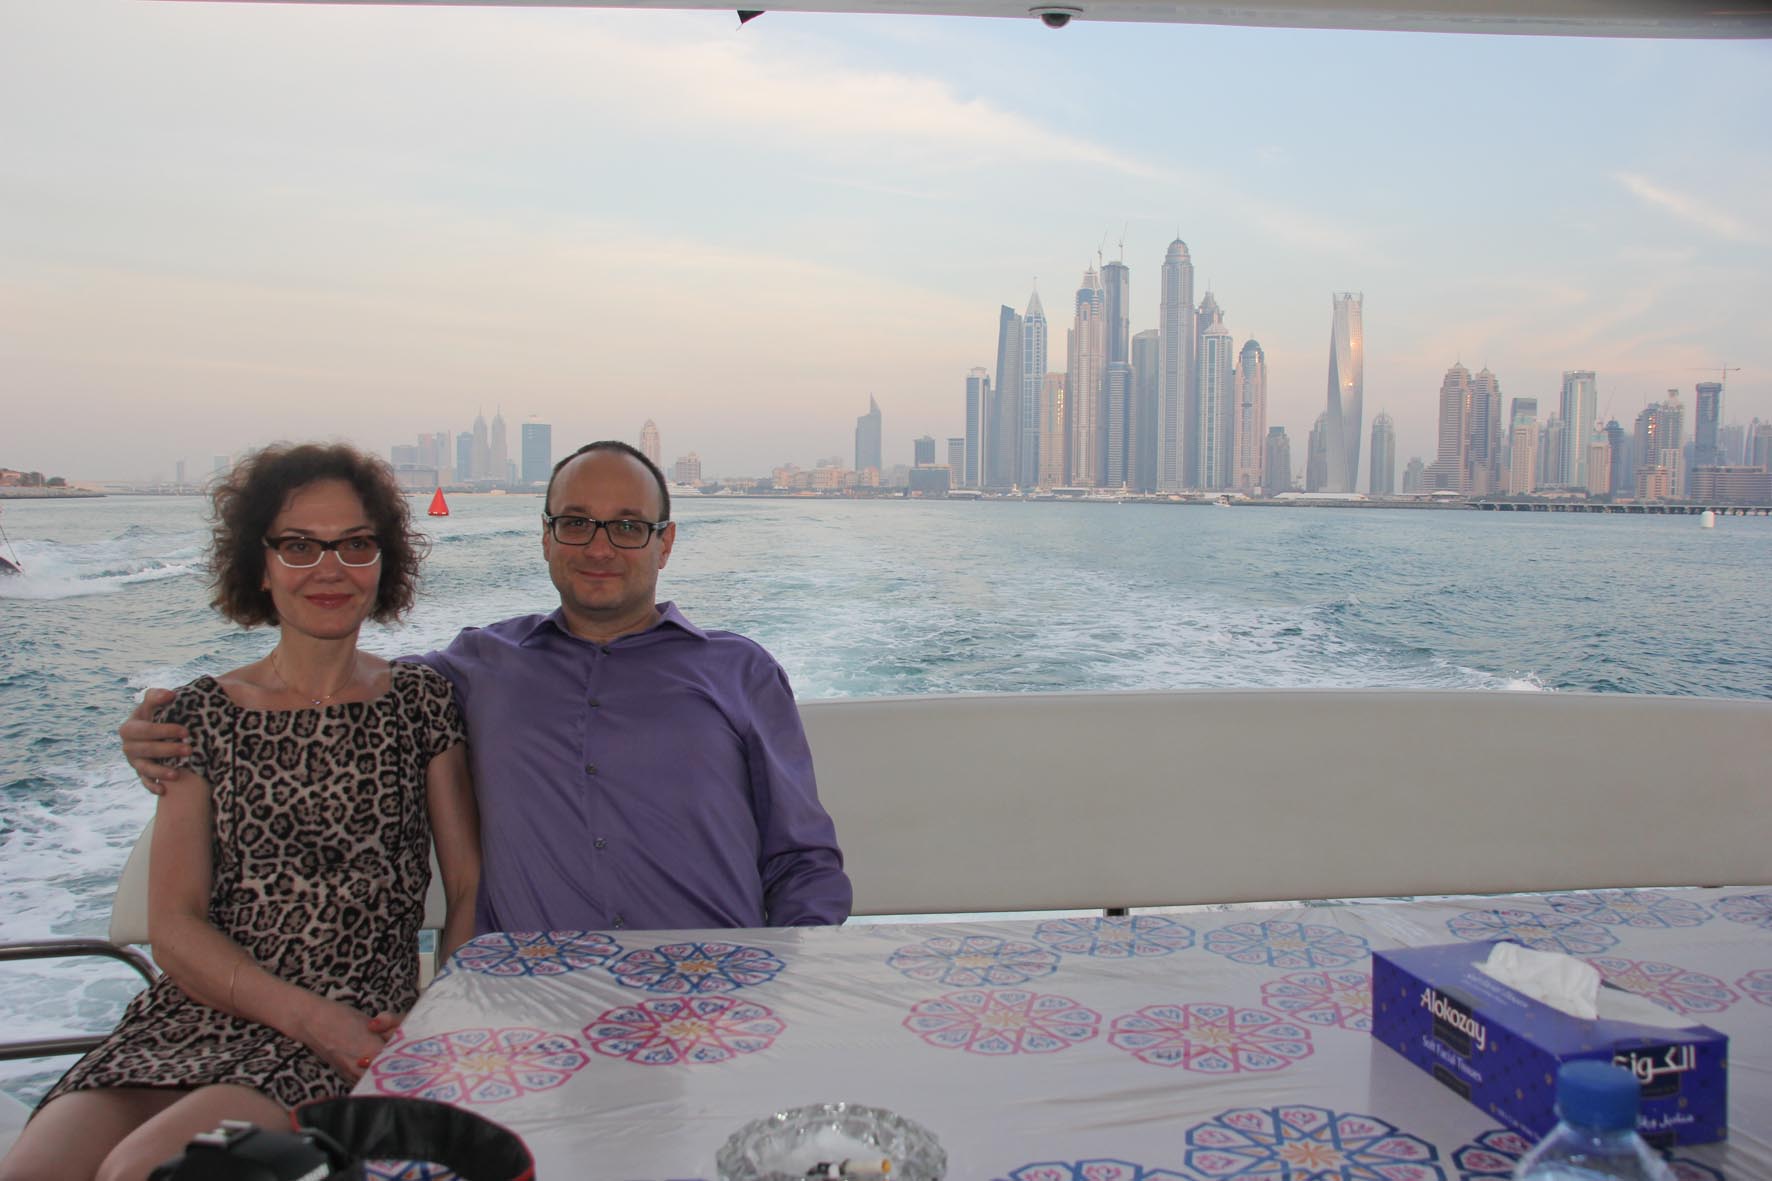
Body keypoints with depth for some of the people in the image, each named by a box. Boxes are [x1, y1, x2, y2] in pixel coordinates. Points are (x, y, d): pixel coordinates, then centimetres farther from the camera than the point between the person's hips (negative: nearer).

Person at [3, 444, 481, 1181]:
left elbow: (472, 888, 5)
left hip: (363, 1031, -2)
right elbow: (174, 926, 3)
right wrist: (309, 1015, -12)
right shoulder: (203, 716, 9)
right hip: (196, 1015, 3)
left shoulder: (422, 703, 8)